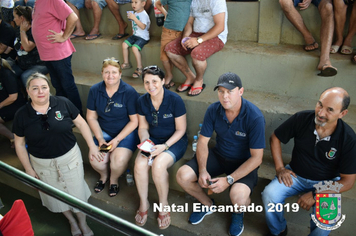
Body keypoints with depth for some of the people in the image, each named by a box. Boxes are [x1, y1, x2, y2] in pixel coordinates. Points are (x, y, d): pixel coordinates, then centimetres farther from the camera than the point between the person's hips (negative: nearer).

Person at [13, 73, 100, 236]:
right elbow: (19, 143, 0)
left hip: (70, 157, -1)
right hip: (42, 164, 1)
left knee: (77, 192, 10)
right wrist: (28, 169, 2)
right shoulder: (22, 115, -10)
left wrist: (92, 146, -4)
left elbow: (80, 123, -3)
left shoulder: (63, 103, -13)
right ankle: (72, 221, 46)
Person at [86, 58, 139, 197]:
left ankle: (114, 179, 11)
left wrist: (117, 140, -16)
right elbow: (91, 117, 4)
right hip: (104, 132, 3)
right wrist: (100, 139, -8)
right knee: (95, 160, -20)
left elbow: (134, 121, -11)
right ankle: (103, 175, 20)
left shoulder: (129, 92, -14)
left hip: (126, 133, -3)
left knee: (119, 160, -27)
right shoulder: (95, 90, -1)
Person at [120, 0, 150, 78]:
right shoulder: (135, 13, 11)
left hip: (143, 37, -9)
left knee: (135, 47, -28)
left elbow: (143, 27, -30)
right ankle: (126, 63, 10)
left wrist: (134, 18, -30)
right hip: (135, 35, 9)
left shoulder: (144, 14, -16)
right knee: (124, 44, -4)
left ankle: (139, 68, -15)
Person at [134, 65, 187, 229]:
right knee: (140, 165, -25)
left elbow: (180, 130, -10)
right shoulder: (142, 101, -2)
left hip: (174, 141, -4)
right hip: (153, 140, 4)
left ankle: (163, 204, -4)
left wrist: (165, 146, -22)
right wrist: (144, 141, -14)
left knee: (158, 165, -32)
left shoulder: (175, 100, -16)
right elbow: (143, 127, 7)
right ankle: (143, 203, 2)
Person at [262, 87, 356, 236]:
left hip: (326, 183, -1)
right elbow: (275, 138, 0)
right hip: (295, 175, 2)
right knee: (269, 195, -25)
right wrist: (280, 168, -7)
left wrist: (315, 195, -19)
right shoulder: (301, 119, -16)